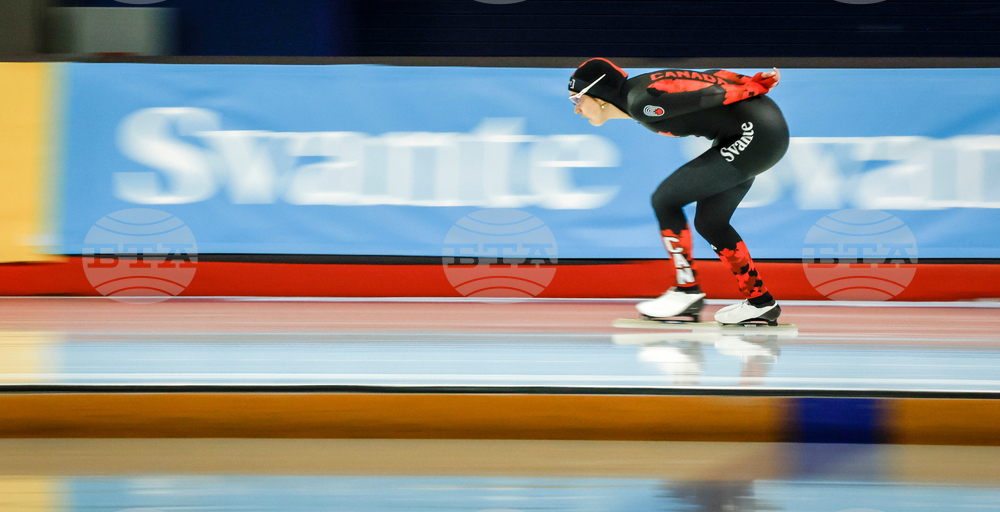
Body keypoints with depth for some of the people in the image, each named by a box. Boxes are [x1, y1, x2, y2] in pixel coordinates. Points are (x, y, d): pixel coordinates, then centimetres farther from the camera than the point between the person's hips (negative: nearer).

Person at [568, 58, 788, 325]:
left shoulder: (641, 102, -17)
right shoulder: (640, 90, 12)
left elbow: (707, 96, -19)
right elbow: (710, 78, 11)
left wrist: (756, 86, -9)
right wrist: (753, 81, 0)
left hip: (755, 133, -10)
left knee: (665, 199, -5)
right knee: (709, 221, 17)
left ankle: (687, 290, 5)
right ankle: (759, 302, 23)